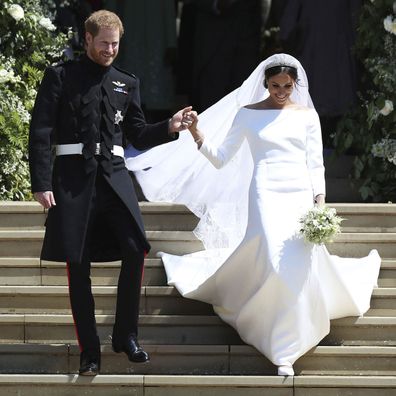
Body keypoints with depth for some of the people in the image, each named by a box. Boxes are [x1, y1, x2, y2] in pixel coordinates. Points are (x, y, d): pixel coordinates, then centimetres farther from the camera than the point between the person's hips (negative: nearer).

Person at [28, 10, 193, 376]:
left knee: (135, 251, -12)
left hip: (113, 174, 3)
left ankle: (126, 336, 4)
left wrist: (169, 128, -2)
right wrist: (42, 184, -9)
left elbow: (138, 136, 18)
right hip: (72, 176, -2)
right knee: (78, 265, 0)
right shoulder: (60, 77, 4)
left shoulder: (127, 83, 15)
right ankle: (89, 349, 9)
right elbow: (40, 133, -1)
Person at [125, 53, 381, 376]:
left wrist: (320, 203, -2)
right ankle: (283, 350, -10)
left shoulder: (307, 115, 11)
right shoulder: (248, 114, 6)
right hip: (266, 194, -3)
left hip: (300, 196, 3)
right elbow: (220, 159, 5)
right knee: (280, 261, -18)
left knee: (303, 262, -3)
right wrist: (199, 137, -11)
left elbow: (315, 165, 9)